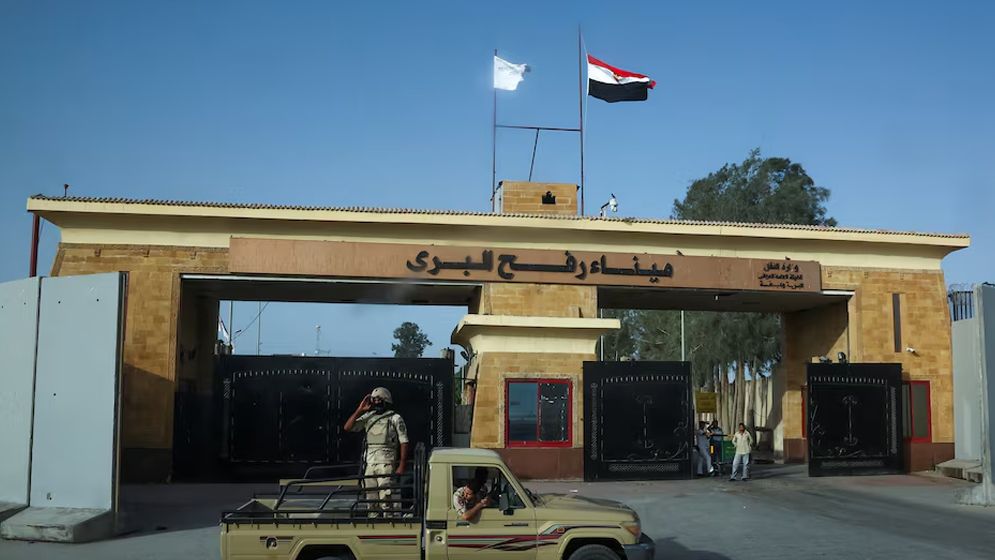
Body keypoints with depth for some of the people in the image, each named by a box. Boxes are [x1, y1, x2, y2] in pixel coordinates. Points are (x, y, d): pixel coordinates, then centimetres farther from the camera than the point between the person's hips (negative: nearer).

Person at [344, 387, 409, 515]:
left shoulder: (395, 418, 2)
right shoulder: (368, 417, 14)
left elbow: (404, 442, -2)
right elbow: (348, 427, 6)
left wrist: (402, 466, -10)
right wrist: (360, 410, -1)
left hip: (386, 464, -5)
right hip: (369, 464, 5)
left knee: (386, 500, -12)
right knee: (371, 500, 9)